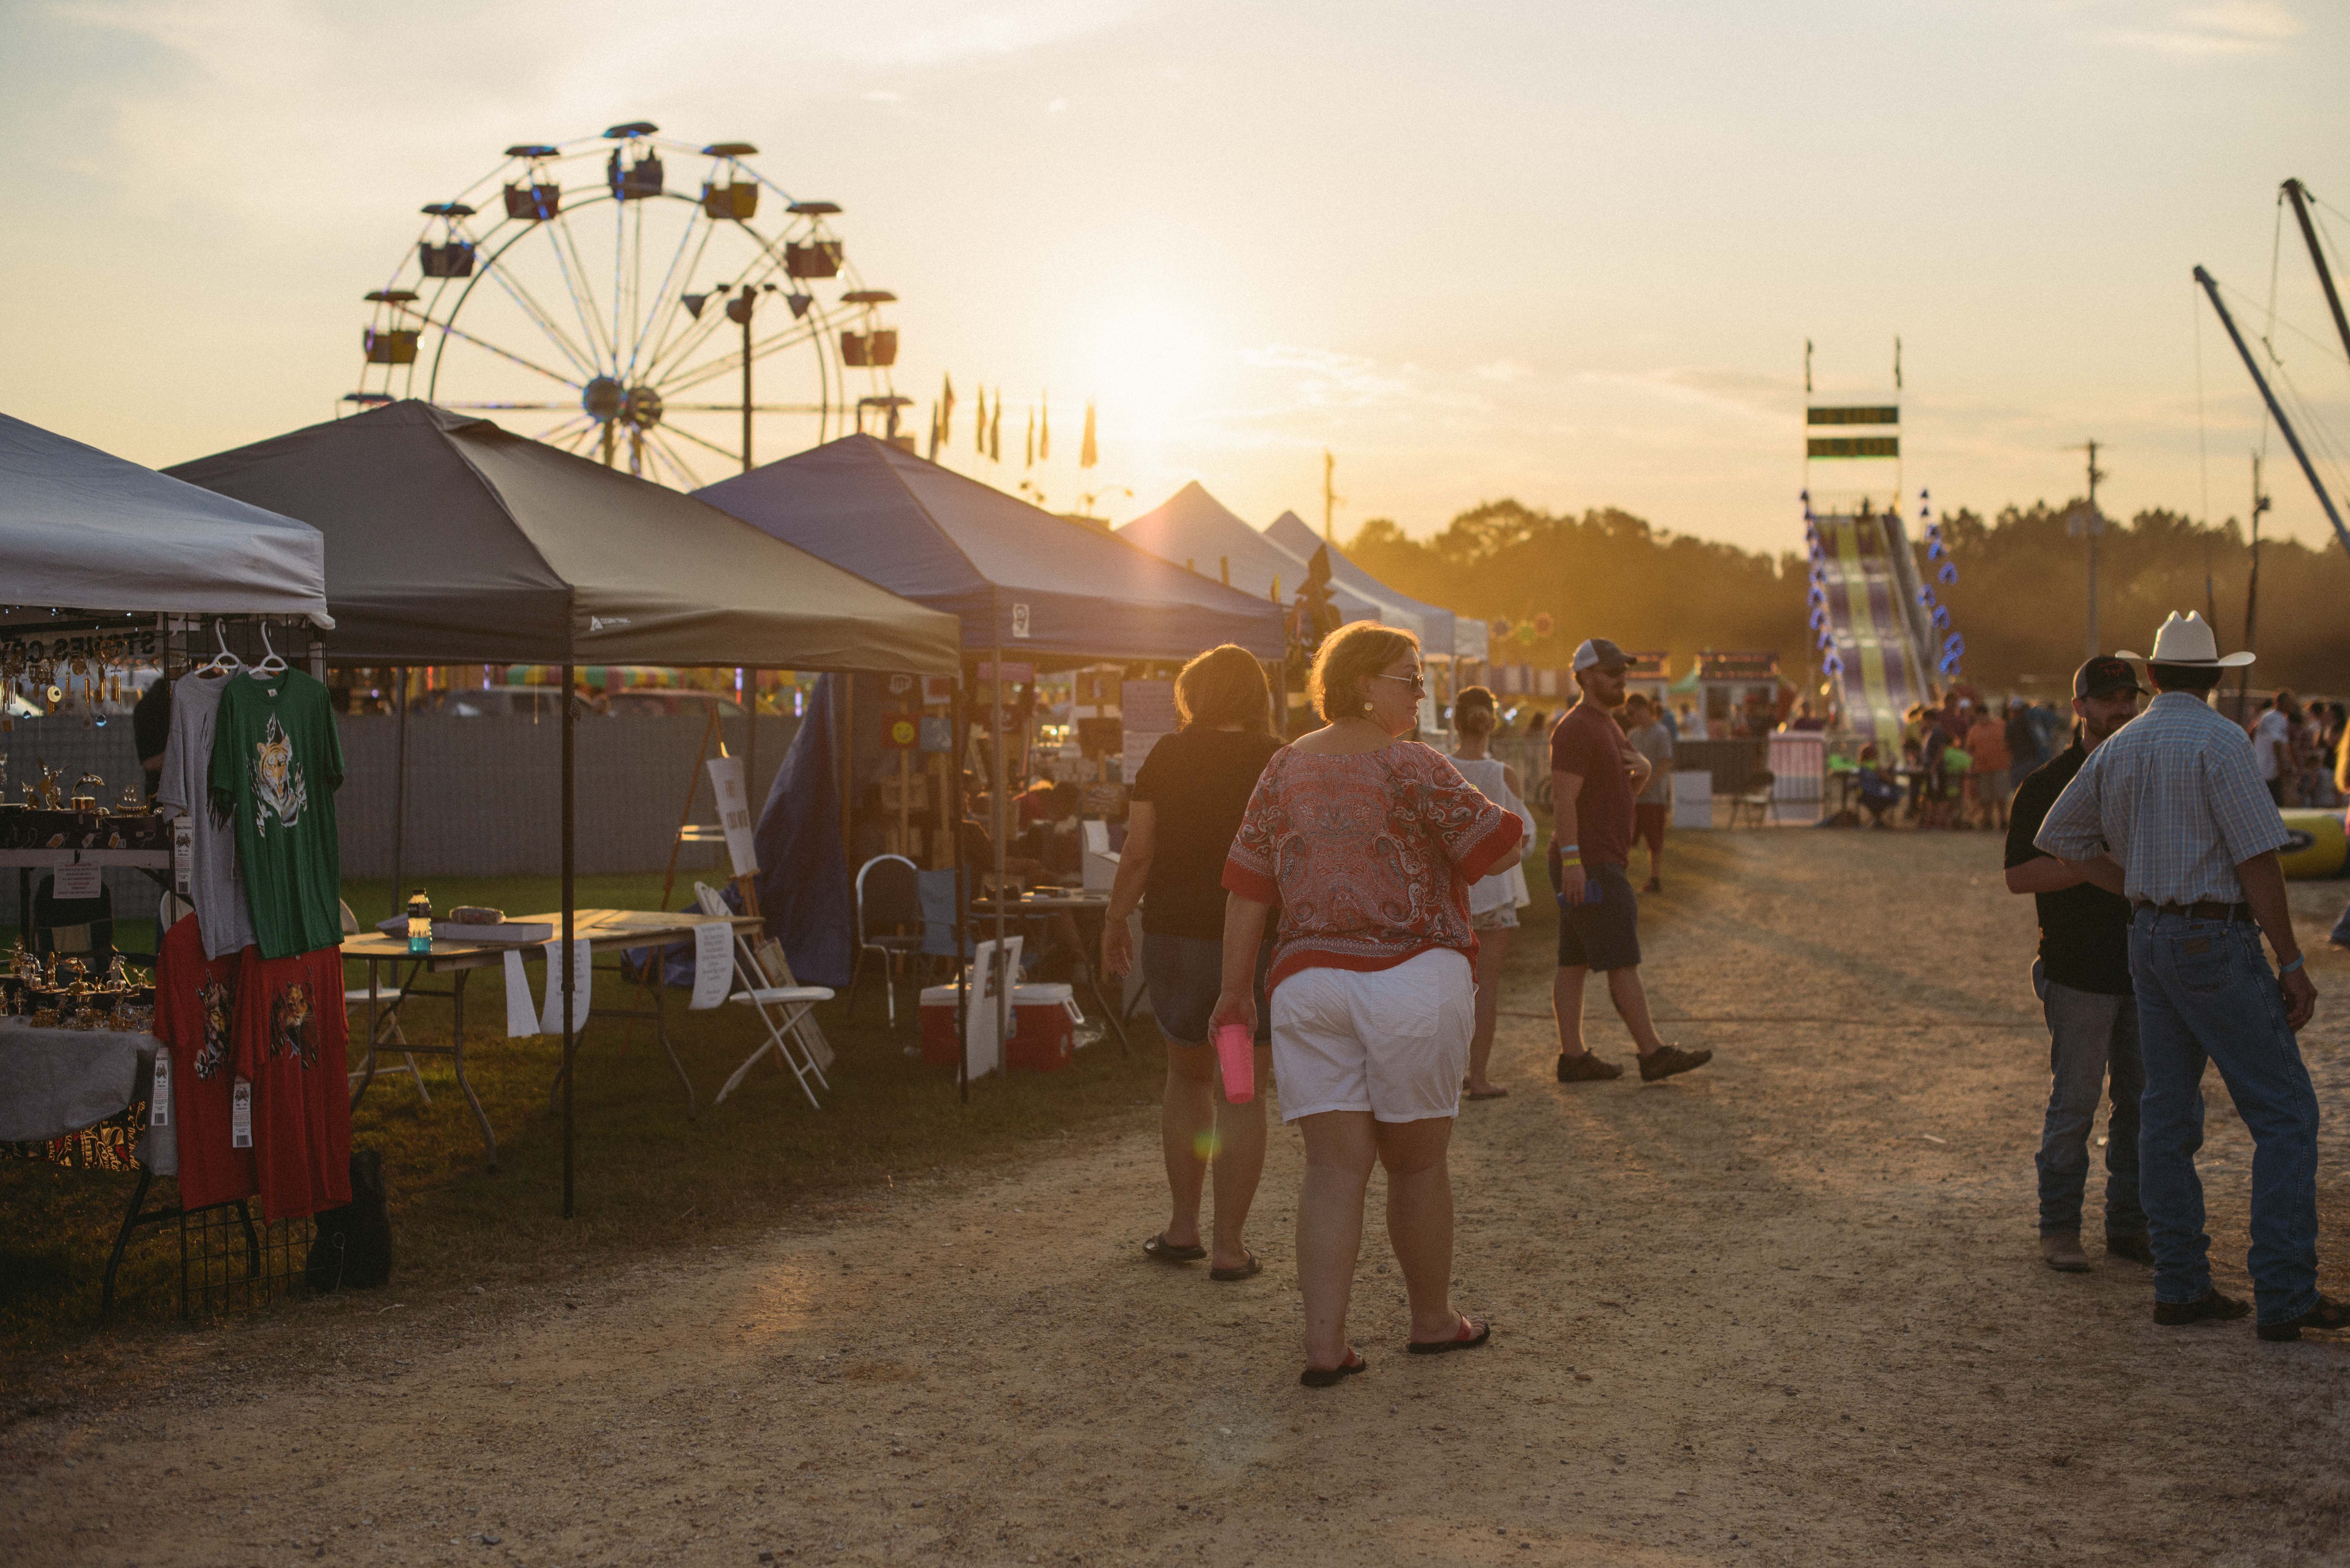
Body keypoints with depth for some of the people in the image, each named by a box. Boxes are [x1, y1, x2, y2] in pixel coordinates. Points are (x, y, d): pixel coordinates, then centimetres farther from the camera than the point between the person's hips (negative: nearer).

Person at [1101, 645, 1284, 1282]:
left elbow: (1138, 853, -4)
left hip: (1176, 935, 1)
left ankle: (1183, 1227, 21)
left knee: (1188, 1076, 20)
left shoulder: (1167, 757, -1)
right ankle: (1228, 1247, 6)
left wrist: (1115, 921, 9)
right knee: (1241, 1092, 6)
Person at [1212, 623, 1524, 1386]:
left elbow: (1247, 887, 7)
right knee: (1417, 1159, 10)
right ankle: (1432, 1320, 25)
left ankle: (1324, 1343, -3)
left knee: (1335, 1165, 4)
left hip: (1306, 979, 4)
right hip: (1412, 977, -4)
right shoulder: (1411, 767, -8)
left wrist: (1236, 989, 12)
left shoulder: (1286, 767, 8)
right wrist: (1487, 814, 16)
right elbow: (1502, 848, -6)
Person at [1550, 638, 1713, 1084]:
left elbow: (1629, 788, 22)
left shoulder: (1605, 726, 18)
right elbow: (1564, 799, -22)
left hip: (1595, 864, 10)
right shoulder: (1575, 730, -15)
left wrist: (1643, 769, -2)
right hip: (1588, 865, -10)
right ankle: (1653, 1055, -6)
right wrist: (1572, 861, -28)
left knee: (1576, 963, 8)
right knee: (1622, 962, -8)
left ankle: (1573, 1057, 9)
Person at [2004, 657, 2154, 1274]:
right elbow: (2019, 876, -10)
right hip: (2080, 973, -5)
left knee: (2143, 1102, 8)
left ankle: (2129, 1225, 19)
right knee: (2073, 1106, -2)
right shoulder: (2047, 786, -3)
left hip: (2146, 968, 5)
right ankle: (2060, 1228, 9)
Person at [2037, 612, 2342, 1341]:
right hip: (2218, 942, -7)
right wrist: (2292, 964, -12)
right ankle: (2285, 1295, -6)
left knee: (2169, 1114, 10)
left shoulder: (2118, 748, 8)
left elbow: (2059, 837, 17)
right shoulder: (2220, 742, -13)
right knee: (2285, 1115, -3)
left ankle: (2181, 1285, 13)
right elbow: (2258, 858, -17)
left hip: (2151, 939, 7)